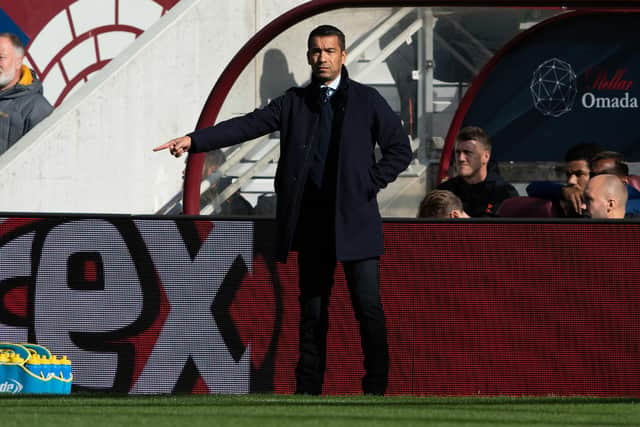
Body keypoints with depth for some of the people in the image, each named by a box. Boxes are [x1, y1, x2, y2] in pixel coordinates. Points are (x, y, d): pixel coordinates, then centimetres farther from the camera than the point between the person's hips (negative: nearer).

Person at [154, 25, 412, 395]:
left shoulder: (367, 100, 3)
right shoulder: (295, 102, 9)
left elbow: (400, 149, 6)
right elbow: (247, 126, 1)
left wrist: (370, 184, -4)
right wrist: (194, 141, -10)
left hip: (354, 219, -3)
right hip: (312, 219, 3)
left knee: (368, 306, -7)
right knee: (312, 310, 7)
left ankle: (376, 389, -1)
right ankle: (308, 390, 11)